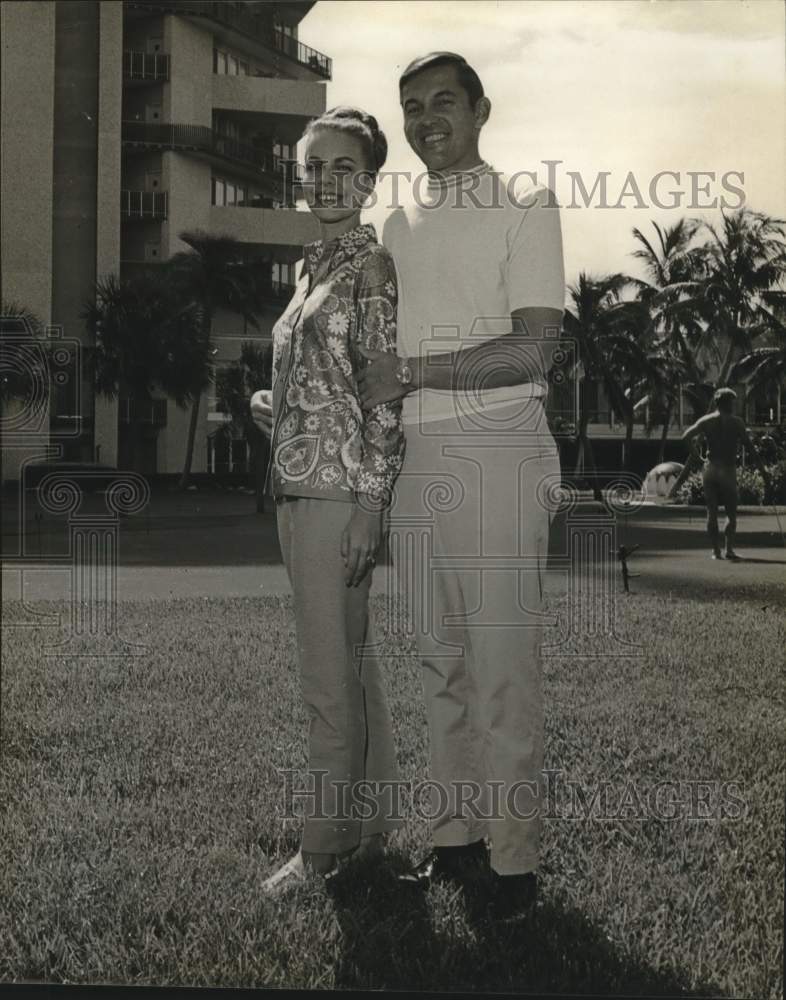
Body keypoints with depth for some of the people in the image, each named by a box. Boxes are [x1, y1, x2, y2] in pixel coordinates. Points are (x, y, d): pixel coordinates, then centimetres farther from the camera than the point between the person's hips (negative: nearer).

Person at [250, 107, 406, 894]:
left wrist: (368, 507, -18)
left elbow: (387, 391, -14)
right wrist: (272, 408, 7)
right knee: (348, 664, 15)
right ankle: (369, 822, 28)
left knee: (332, 674, -1)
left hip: (340, 489, -9)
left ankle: (328, 844, 13)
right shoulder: (314, 267, 16)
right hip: (297, 485, 9)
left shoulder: (374, 263, -8)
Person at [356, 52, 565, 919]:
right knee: (440, 660, 9)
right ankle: (456, 833, 19)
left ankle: (514, 855, 7)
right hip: (412, 458, 6)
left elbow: (533, 350, -10)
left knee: (503, 663, -3)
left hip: (496, 452, -6)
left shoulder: (524, 203, 0)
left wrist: (409, 373, -11)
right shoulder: (394, 224, 18)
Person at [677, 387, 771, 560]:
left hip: (709, 469, 2)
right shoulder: (736, 422, -1)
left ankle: (716, 550, 3)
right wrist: (763, 470, -2)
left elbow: (686, 437, -5)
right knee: (731, 513, 5)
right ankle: (729, 549, -8)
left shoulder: (706, 420, 5)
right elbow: (750, 447, -5)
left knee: (712, 513, 6)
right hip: (728, 469, -2)